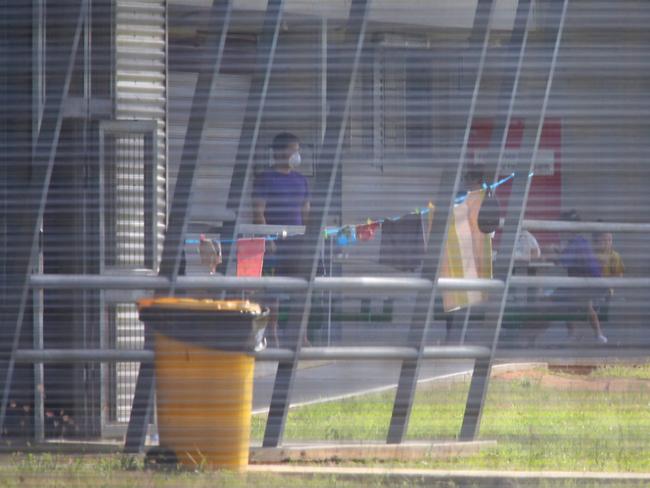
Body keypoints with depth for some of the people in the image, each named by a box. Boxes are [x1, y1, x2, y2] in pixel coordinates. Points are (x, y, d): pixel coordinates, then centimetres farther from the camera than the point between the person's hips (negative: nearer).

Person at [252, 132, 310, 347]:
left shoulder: (300, 180, 16)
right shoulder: (265, 179, -2)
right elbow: (258, 212, -7)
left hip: (296, 241, 5)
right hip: (274, 242, -5)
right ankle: (272, 335, -2)